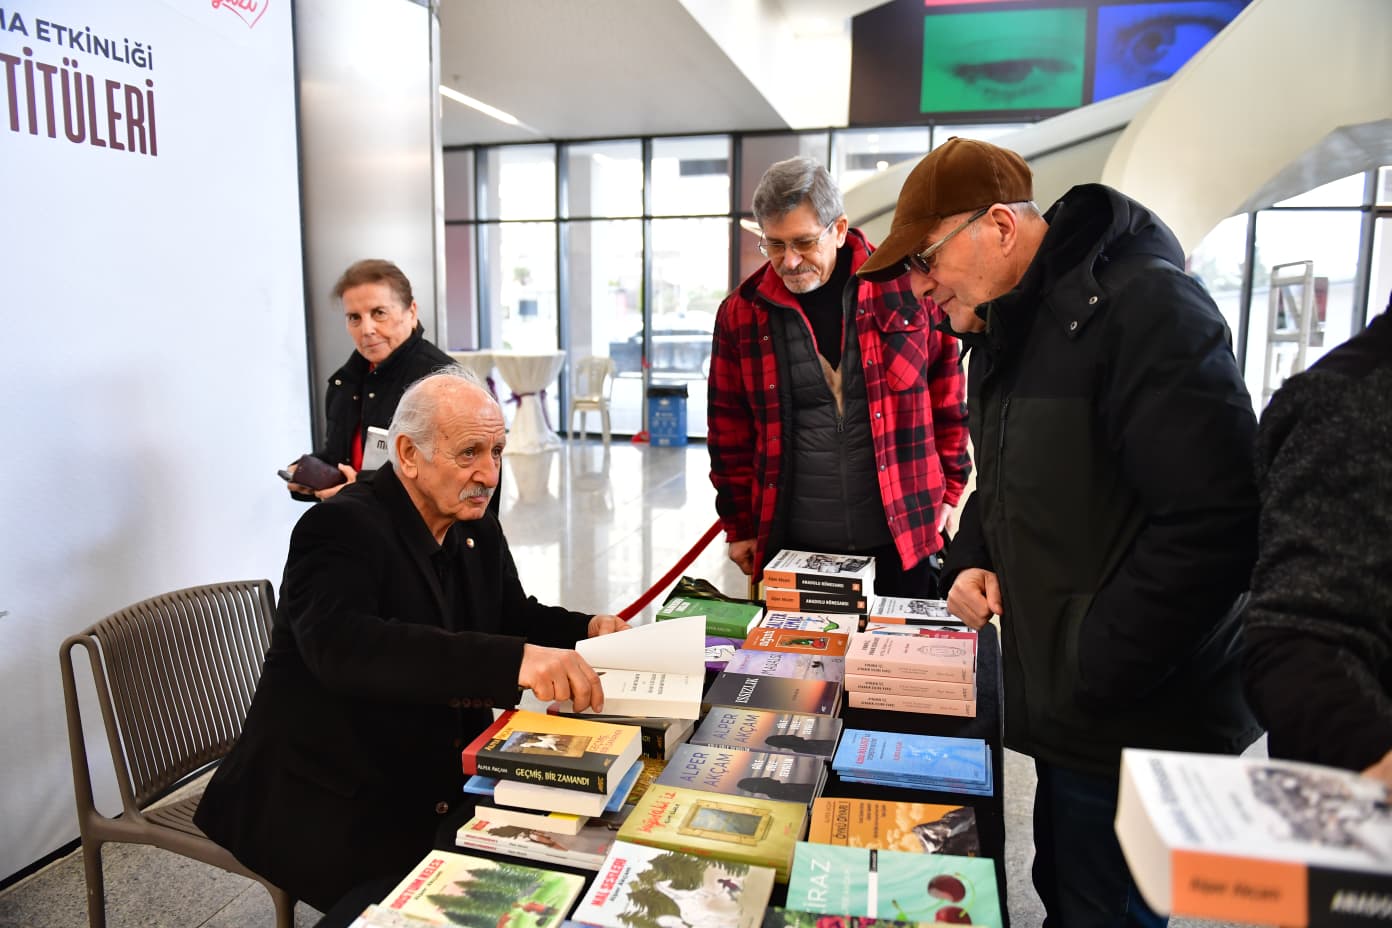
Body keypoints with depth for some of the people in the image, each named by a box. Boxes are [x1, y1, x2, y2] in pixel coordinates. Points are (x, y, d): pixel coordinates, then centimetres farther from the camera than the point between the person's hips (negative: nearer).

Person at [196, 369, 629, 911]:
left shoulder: (477, 528, 3)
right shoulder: (341, 529, -21)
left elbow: (515, 616, 17)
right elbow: (342, 646, -40)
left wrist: (589, 630, -6)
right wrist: (512, 660, -52)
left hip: (444, 783, 7)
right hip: (330, 806, -7)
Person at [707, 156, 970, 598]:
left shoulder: (907, 288, -3)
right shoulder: (741, 312, 1)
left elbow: (949, 399, 6)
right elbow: (730, 431, 6)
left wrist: (948, 492, 7)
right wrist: (741, 526, 7)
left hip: (905, 533, 0)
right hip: (792, 544, 1)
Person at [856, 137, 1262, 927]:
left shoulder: (1143, 307, -19)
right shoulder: (1002, 331, 11)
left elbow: (1214, 522, -25)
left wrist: (1093, 677, -21)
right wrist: (971, 560, 2)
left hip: (1137, 724, -8)